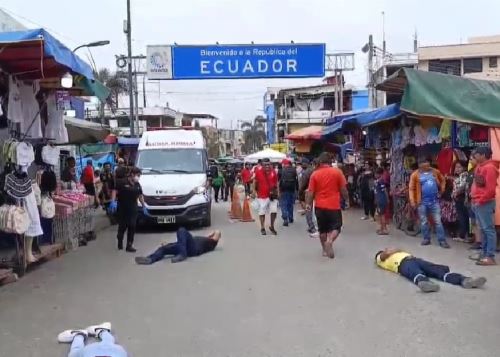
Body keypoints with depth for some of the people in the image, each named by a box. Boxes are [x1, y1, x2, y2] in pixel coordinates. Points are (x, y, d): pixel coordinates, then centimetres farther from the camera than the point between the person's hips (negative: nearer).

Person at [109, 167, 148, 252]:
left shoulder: (137, 185, 10)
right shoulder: (122, 183, -9)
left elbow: (140, 196, 19)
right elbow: (115, 191, -10)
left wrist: (144, 207, 20)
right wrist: (113, 201, -21)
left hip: (133, 209, 5)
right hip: (122, 209, -5)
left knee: (132, 227, 1)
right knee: (122, 226, 4)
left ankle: (129, 245, 7)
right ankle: (120, 244, 24)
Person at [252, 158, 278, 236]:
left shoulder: (273, 172, 2)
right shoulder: (258, 172, -5)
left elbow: (276, 182, 12)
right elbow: (255, 182, 4)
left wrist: (276, 191, 10)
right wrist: (254, 190, -2)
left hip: (272, 195, 2)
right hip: (262, 196, -2)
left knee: (274, 211, -2)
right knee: (262, 212, 4)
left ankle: (272, 226, 18)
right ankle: (262, 228, 18)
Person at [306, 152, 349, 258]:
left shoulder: (315, 174, -1)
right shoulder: (337, 172, -4)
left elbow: (310, 192, -1)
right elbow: (343, 189, -2)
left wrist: (309, 204, 10)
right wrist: (347, 200, 11)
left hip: (320, 206, 2)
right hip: (334, 205, -2)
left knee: (322, 229, 15)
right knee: (336, 227, 7)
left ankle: (325, 250, 21)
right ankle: (330, 240, -20)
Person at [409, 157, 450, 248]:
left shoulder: (435, 172, 2)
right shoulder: (415, 175, -4)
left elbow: (442, 180, 20)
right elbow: (411, 188, -4)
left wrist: (442, 190, 9)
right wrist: (412, 201, -11)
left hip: (434, 201, 1)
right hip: (422, 202, -1)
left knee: (438, 221, 1)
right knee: (424, 222, 9)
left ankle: (442, 240, 4)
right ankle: (426, 239, 22)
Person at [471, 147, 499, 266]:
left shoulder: (489, 167, -13)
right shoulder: (480, 167, 16)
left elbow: (491, 189, -19)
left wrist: (480, 201, -15)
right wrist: (473, 197, 13)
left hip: (485, 203, -10)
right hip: (477, 203, 10)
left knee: (488, 229, -8)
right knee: (483, 229, 13)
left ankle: (490, 257, -8)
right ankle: (485, 253, 20)